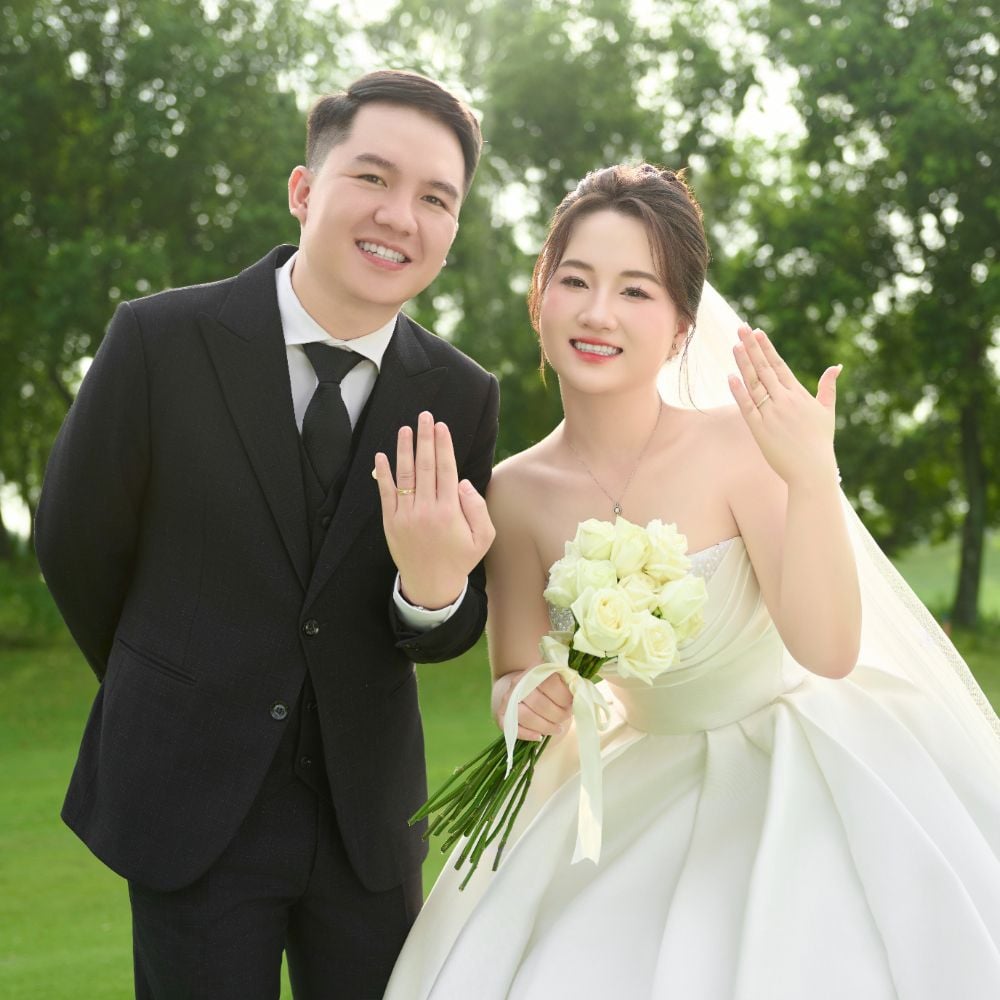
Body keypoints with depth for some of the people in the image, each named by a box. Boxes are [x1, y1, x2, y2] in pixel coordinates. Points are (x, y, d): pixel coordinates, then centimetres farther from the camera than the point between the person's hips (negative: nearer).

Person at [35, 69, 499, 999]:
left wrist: (434, 589, -24)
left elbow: (454, 634, 0)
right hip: (190, 808, -2)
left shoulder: (461, 398, -5)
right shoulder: (159, 339, -13)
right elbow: (75, 546, 0)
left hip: (367, 813, 2)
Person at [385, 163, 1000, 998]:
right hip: (647, 788, 3)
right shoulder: (517, 492, -9)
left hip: (804, 769, -3)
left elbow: (827, 649, -24)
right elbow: (517, 676, 2)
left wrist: (813, 480, -36)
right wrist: (524, 699, -21)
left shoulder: (740, 444, -21)